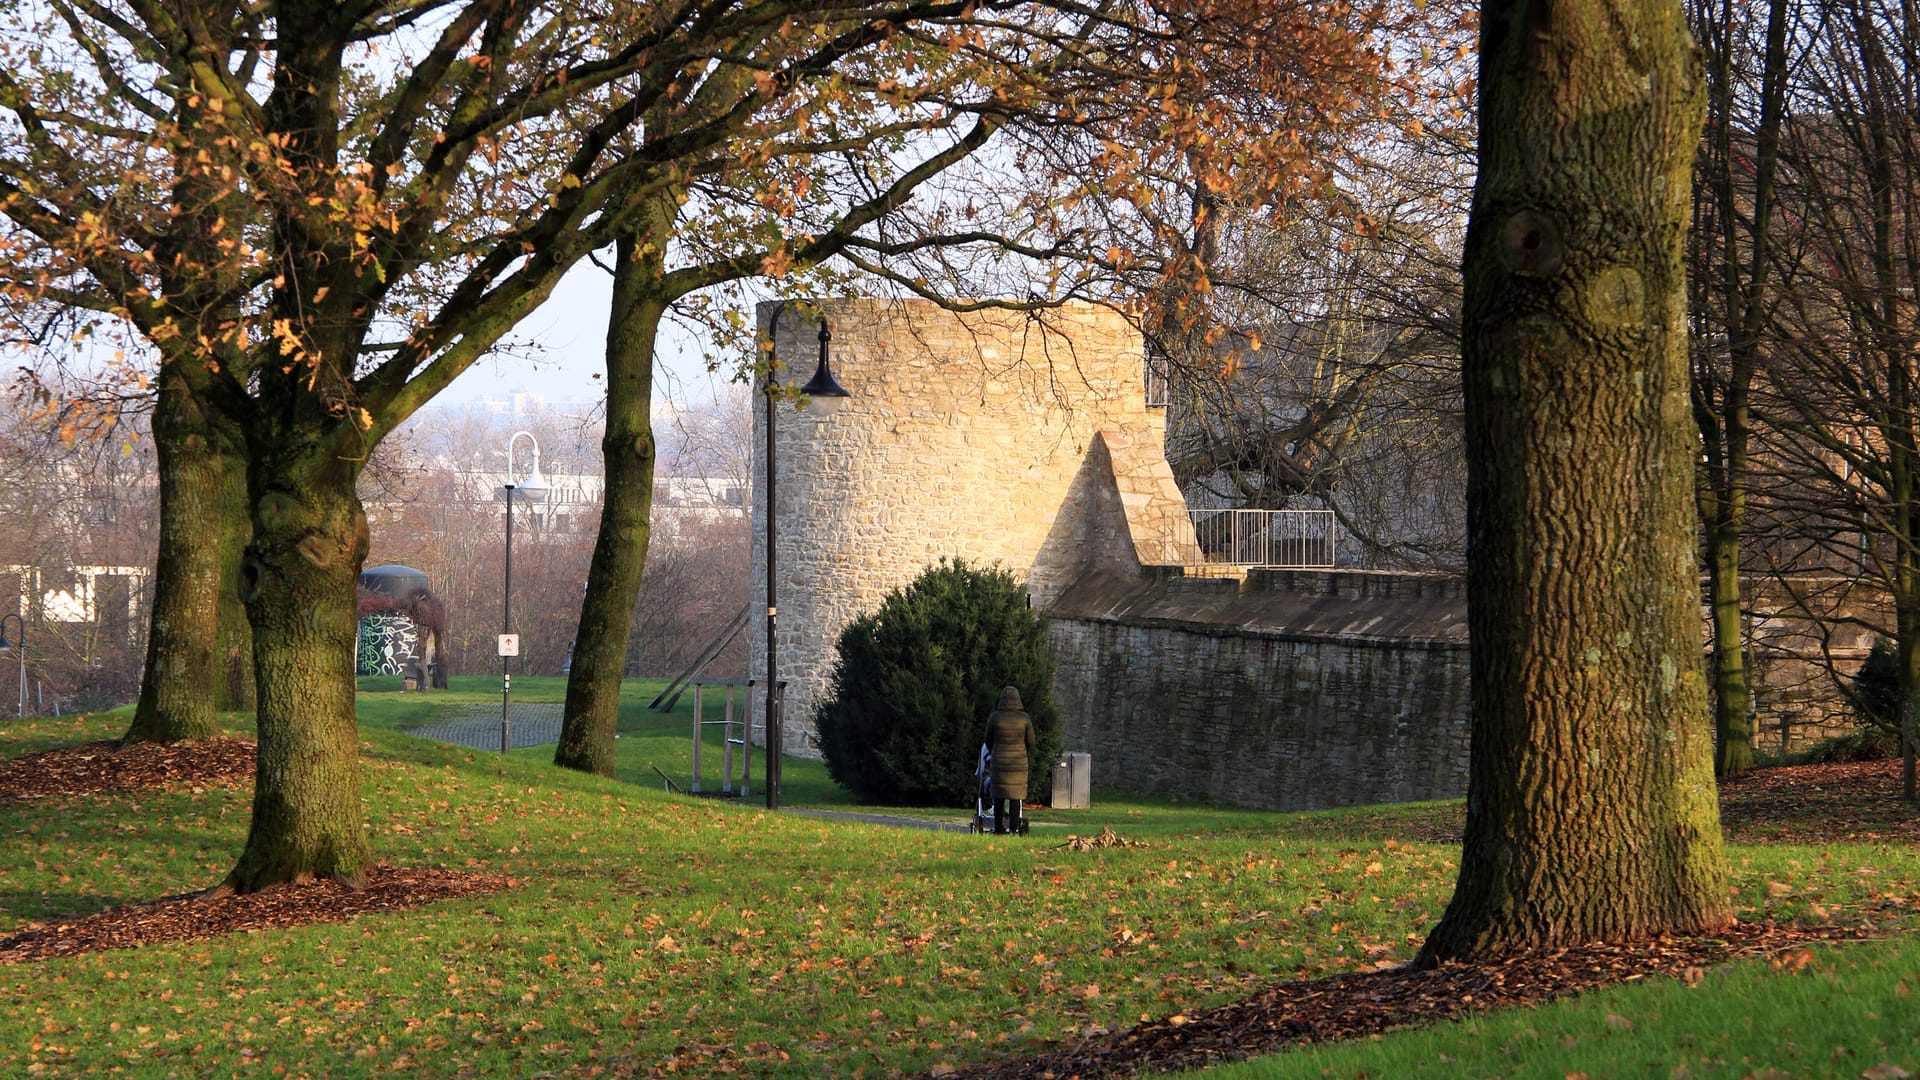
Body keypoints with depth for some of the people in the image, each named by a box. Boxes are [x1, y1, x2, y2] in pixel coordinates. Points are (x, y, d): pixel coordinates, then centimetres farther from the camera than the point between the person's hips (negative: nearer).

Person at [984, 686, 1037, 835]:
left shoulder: (994, 718, -5)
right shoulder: (1024, 718, -5)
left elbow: (988, 740, 6)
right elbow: (1030, 742, 3)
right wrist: (1028, 754, 23)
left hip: (999, 761, 1)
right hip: (1019, 760, -1)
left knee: (999, 796, 9)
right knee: (1015, 796, 2)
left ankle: (998, 828, 11)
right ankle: (1014, 828, -2)